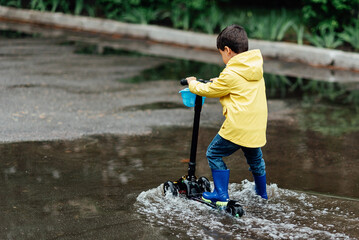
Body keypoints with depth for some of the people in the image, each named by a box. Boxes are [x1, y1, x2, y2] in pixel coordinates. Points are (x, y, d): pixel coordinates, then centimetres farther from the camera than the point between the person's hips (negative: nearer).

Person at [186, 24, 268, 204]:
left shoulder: (231, 74, -15)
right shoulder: (256, 68, 9)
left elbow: (209, 91, -1)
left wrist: (193, 84, 16)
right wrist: (219, 81, 28)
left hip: (238, 127, -8)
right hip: (257, 127, 8)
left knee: (214, 154, 7)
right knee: (255, 159, 27)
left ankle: (221, 195, 6)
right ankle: (262, 193, 41)